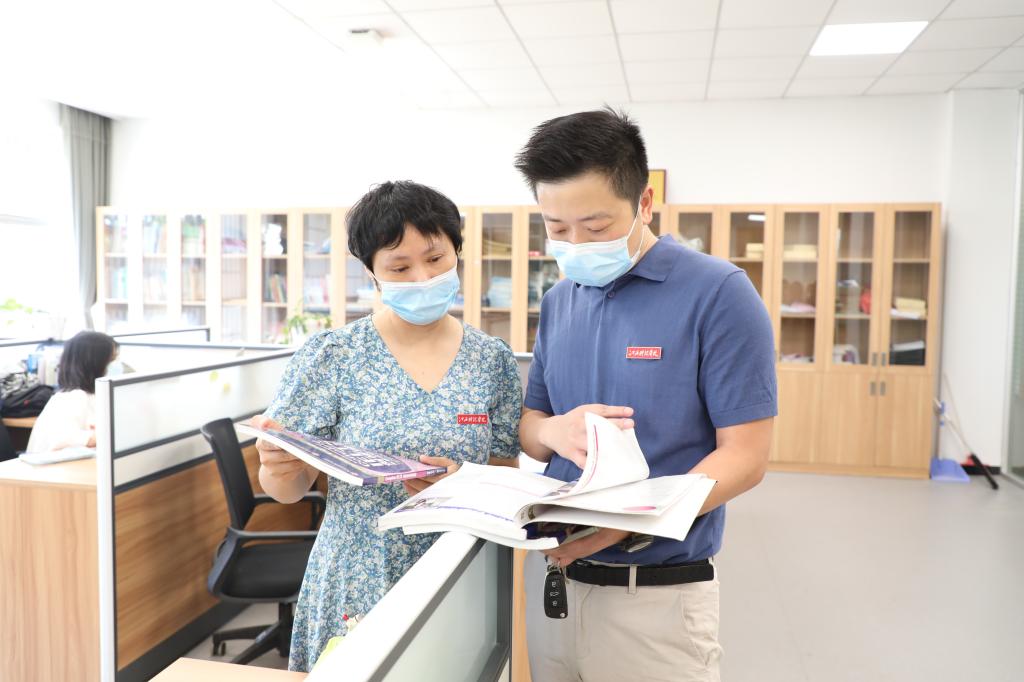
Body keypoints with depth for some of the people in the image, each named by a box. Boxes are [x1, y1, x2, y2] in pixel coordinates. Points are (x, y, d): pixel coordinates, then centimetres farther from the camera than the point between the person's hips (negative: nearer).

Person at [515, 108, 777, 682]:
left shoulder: (719, 294, -13)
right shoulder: (559, 301, 5)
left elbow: (746, 458, -15)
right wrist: (554, 431, -12)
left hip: (658, 594, -5)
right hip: (551, 574, 6)